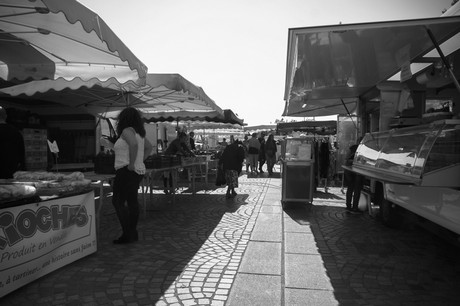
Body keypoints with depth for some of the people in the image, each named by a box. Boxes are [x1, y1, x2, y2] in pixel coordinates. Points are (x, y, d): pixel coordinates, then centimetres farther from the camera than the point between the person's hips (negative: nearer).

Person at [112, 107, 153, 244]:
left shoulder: (127, 131, -11)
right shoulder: (139, 132, 16)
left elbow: (133, 144, -30)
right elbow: (149, 147, 25)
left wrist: (132, 163, -24)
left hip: (127, 171, -10)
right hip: (139, 171, 10)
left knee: (118, 201, -5)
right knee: (132, 201, 13)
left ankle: (127, 233, -6)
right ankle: (133, 233, 19)